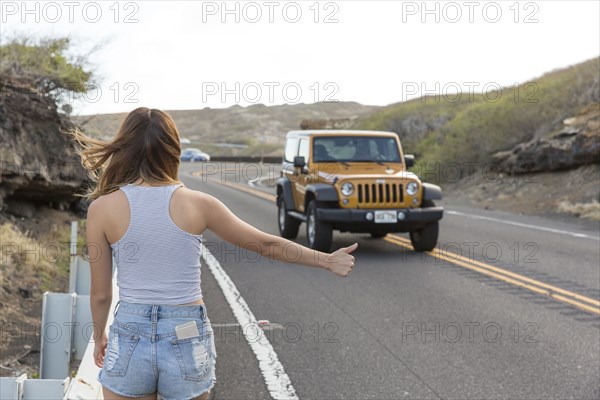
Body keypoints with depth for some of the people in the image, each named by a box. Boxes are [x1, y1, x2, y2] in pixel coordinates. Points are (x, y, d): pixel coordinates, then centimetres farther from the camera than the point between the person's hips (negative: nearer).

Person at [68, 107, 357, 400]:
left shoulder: (102, 208, -7)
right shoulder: (197, 204, -6)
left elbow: (100, 293, 0)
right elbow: (267, 244, 2)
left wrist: (99, 337, 19)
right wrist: (329, 260, 14)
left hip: (131, 337, 0)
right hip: (187, 341, 1)